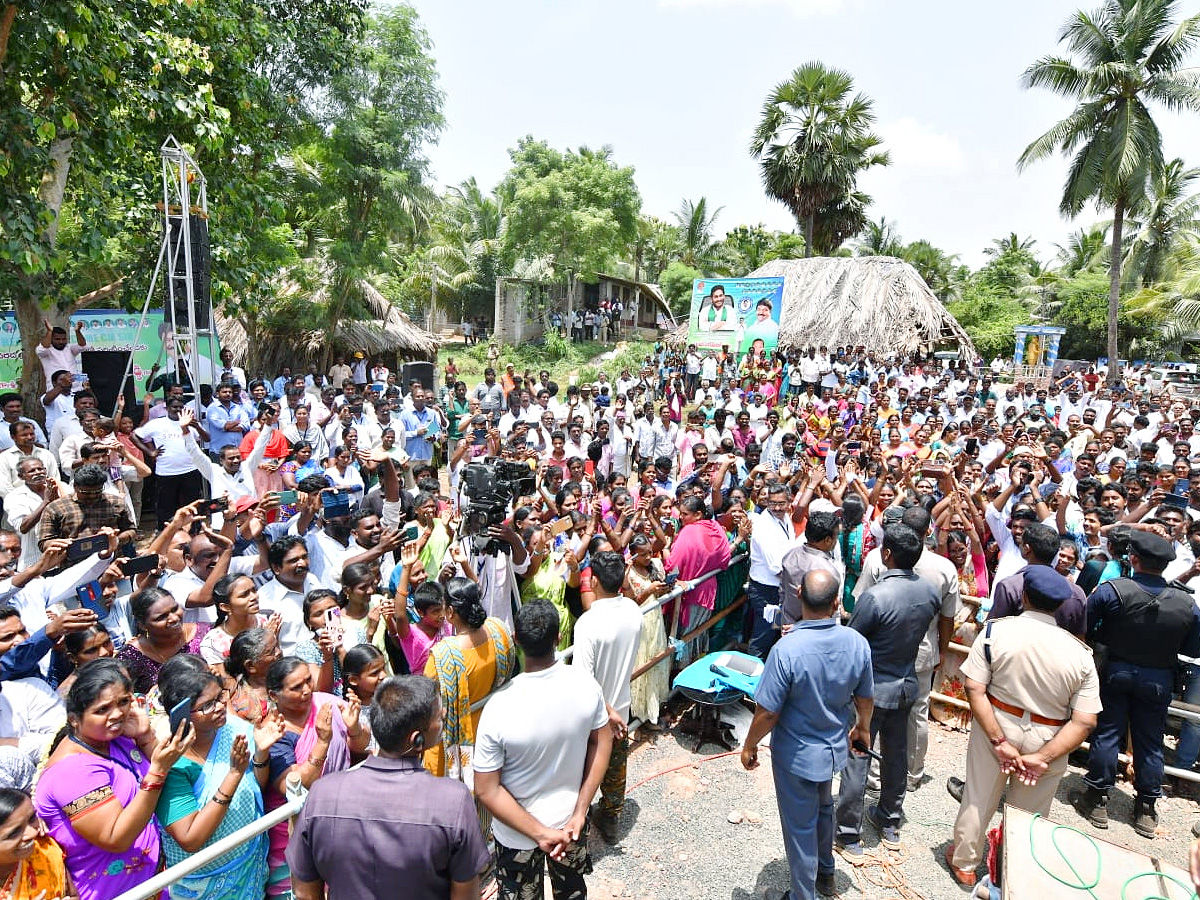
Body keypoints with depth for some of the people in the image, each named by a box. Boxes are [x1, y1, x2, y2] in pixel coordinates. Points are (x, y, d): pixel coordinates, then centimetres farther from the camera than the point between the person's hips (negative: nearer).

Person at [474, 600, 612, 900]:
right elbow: (602, 744, -9)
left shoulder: (499, 708, -31)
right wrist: (580, 812, -7)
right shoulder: (586, 685, -22)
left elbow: (486, 790, -24)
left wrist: (539, 833, -18)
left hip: (518, 832, -3)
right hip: (571, 819, 3)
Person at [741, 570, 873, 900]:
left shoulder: (787, 649, -33)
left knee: (800, 826, 16)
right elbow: (865, 698, 0)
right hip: (834, 747, 6)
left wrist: (749, 746, -7)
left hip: (796, 754, -5)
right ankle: (825, 873, 54)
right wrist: (863, 728, 20)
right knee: (823, 808, 31)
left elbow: (768, 713, -25)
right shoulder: (857, 643, -17)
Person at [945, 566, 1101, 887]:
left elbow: (974, 689, -20)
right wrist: (1042, 758, -16)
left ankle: (963, 862, 37)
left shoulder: (996, 630, -16)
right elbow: (1085, 722, -14)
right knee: (1030, 812, 20)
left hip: (996, 725, -1)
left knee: (979, 798, 17)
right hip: (1046, 739, 1)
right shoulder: (1080, 653, -10)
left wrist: (999, 741, -15)